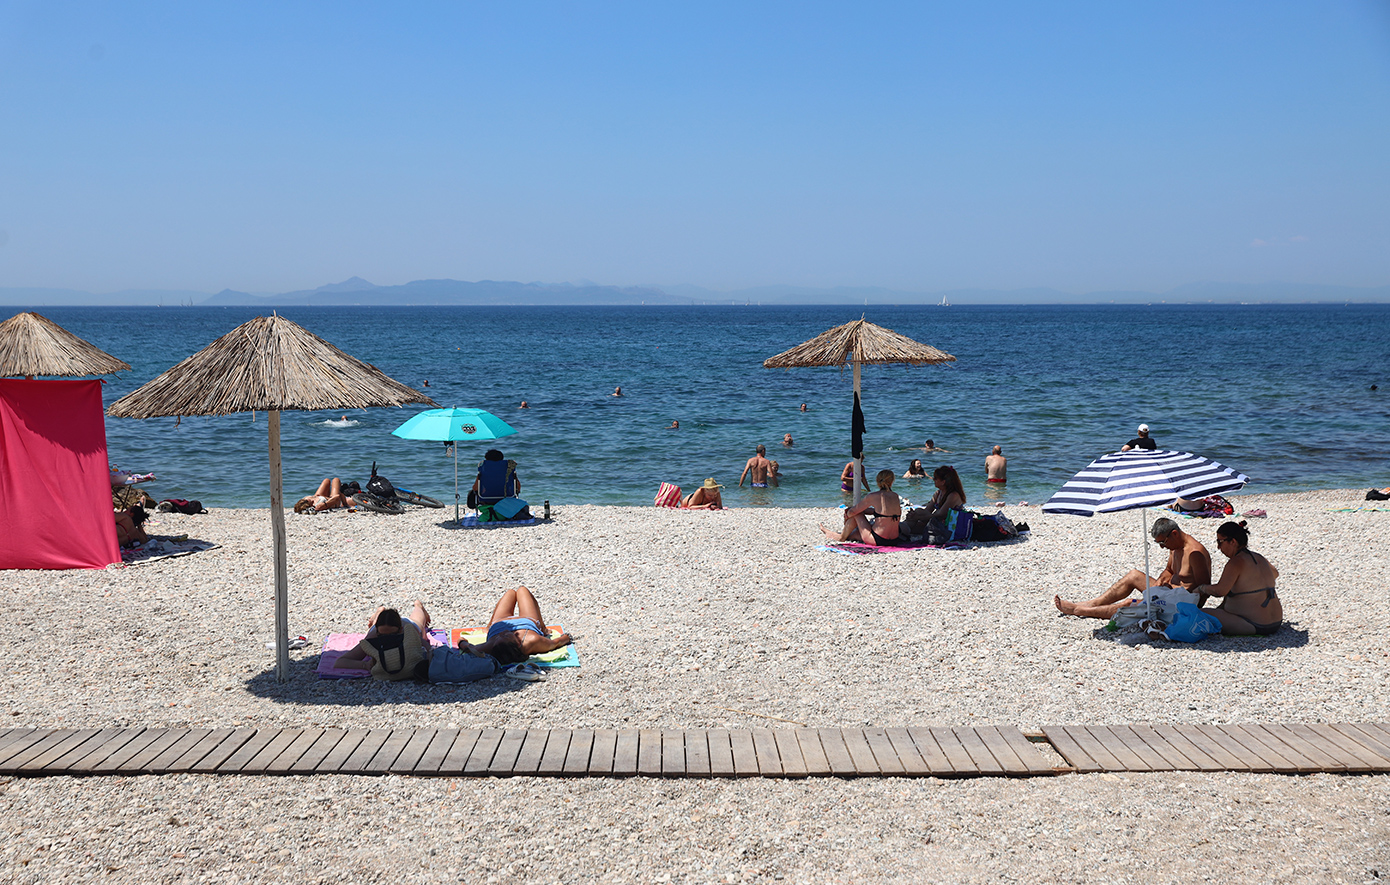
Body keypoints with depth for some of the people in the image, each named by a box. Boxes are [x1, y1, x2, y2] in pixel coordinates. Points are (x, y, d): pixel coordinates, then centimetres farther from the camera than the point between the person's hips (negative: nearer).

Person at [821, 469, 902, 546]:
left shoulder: (873, 496, -11)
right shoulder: (895, 496, 6)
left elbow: (852, 512, -2)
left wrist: (847, 515, 21)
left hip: (877, 540, -6)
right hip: (894, 540, 6)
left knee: (856, 514, 11)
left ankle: (842, 537, 29)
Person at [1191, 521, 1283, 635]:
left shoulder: (1237, 562, -17)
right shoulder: (1259, 558, 10)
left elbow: (1220, 590, -28)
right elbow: (1275, 573, 33)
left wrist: (1201, 588, -9)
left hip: (1254, 626, -9)